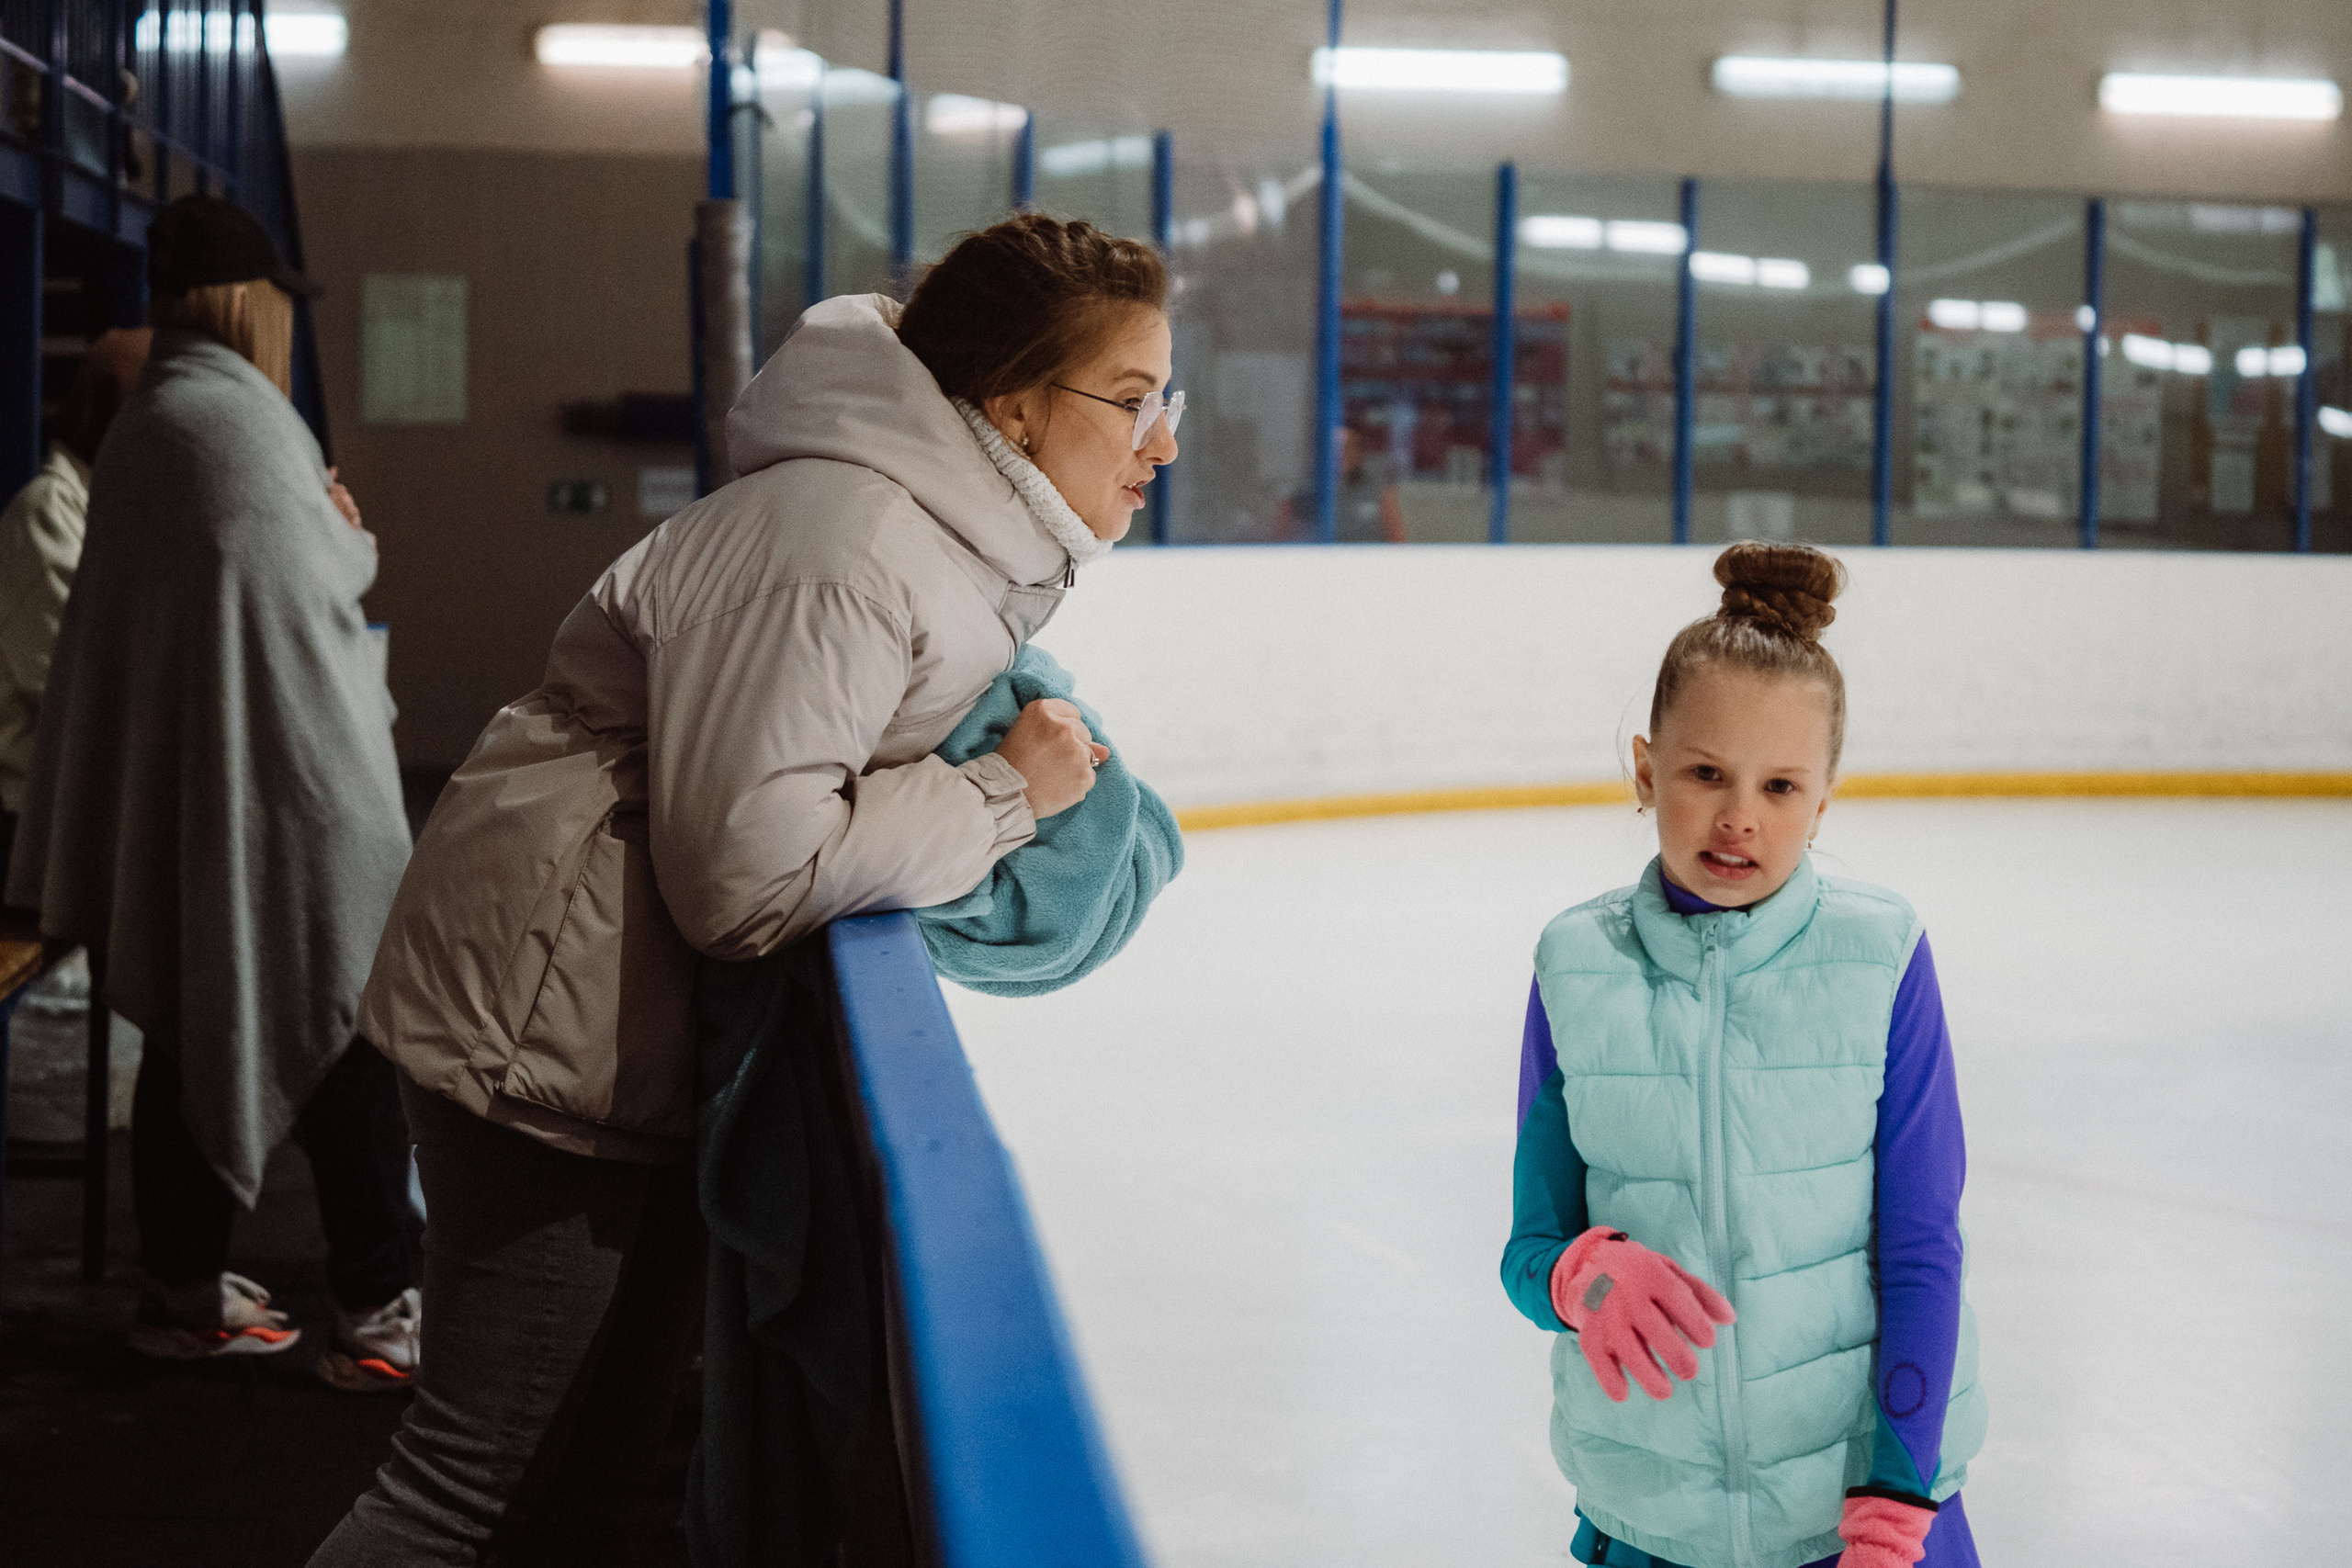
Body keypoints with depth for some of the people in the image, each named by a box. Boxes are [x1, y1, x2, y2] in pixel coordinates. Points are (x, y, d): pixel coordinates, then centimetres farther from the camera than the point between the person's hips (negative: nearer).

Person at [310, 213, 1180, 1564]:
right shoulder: (841, 542, -25)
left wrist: (1029, 772, 4)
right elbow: (745, 873, -26)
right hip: (550, 1019, -10)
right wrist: (1001, 797, -17)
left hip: (648, 1022, 10)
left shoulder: (971, 533, 8)